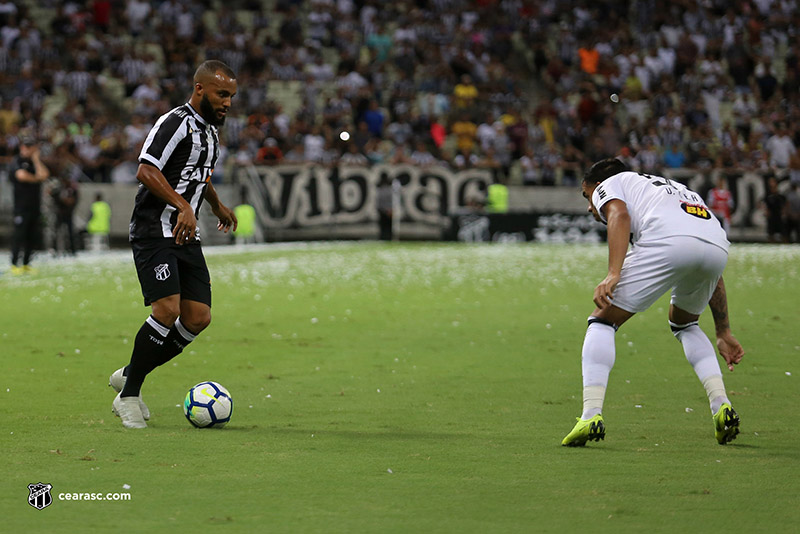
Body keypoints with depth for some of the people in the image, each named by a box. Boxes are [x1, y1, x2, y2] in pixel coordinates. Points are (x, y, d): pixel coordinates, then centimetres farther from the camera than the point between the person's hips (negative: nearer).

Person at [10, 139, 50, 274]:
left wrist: (36, 159, -2)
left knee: (32, 236, 4)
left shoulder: (36, 162, 16)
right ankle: (14, 264, -4)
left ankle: (26, 264, 10)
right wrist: (36, 178, -3)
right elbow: (21, 175, -20)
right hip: (22, 206, -6)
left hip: (35, 206, 6)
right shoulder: (17, 162, -2)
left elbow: (44, 175, -1)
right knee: (19, 234, -8)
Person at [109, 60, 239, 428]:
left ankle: (129, 376, 14)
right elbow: (146, 171, -21)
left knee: (198, 317, -1)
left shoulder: (210, 131, 18)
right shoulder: (176, 122, -11)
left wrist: (217, 206, 51)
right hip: (154, 232, -9)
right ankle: (128, 397, -7)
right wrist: (184, 206, -29)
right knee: (167, 310, -20)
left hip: (186, 236, 9)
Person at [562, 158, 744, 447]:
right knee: (684, 323, 33)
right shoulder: (676, 189, 44)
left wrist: (613, 274, -14)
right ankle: (722, 406, 16)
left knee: (603, 321, 9)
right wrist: (724, 333, 43)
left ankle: (591, 414, -7)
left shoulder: (607, 186, 27)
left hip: (667, 242, -6)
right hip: (718, 247, 6)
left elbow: (620, 214, -1)